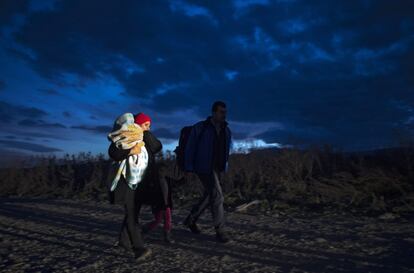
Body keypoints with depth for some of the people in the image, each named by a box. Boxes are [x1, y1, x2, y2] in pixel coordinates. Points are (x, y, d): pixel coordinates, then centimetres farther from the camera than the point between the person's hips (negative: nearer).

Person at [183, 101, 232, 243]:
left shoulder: (226, 130, 9)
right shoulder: (200, 128, -8)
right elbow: (190, 148, -7)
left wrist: (225, 166, 12)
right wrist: (188, 168, -11)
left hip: (218, 168, 7)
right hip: (204, 168, -7)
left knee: (209, 195, 14)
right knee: (217, 196, -10)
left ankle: (191, 219, 33)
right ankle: (219, 230, 4)